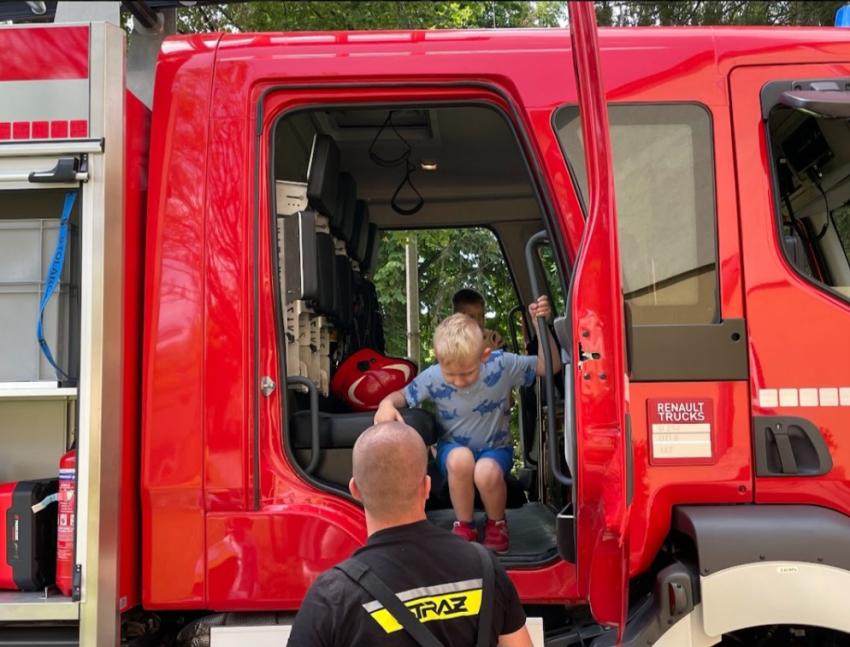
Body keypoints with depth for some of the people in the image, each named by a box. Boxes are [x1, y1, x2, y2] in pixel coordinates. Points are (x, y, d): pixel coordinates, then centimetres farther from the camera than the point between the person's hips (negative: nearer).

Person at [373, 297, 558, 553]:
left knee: (487, 472, -36)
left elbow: (549, 367, -12)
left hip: (495, 448, 0)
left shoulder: (502, 364, -19)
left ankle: (496, 523, 0)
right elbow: (403, 395, -2)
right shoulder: (432, 377, -17)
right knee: (461, 458, -37)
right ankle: (464, 526, -10)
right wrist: (387, 403, -26)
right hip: (453, 448, 1)